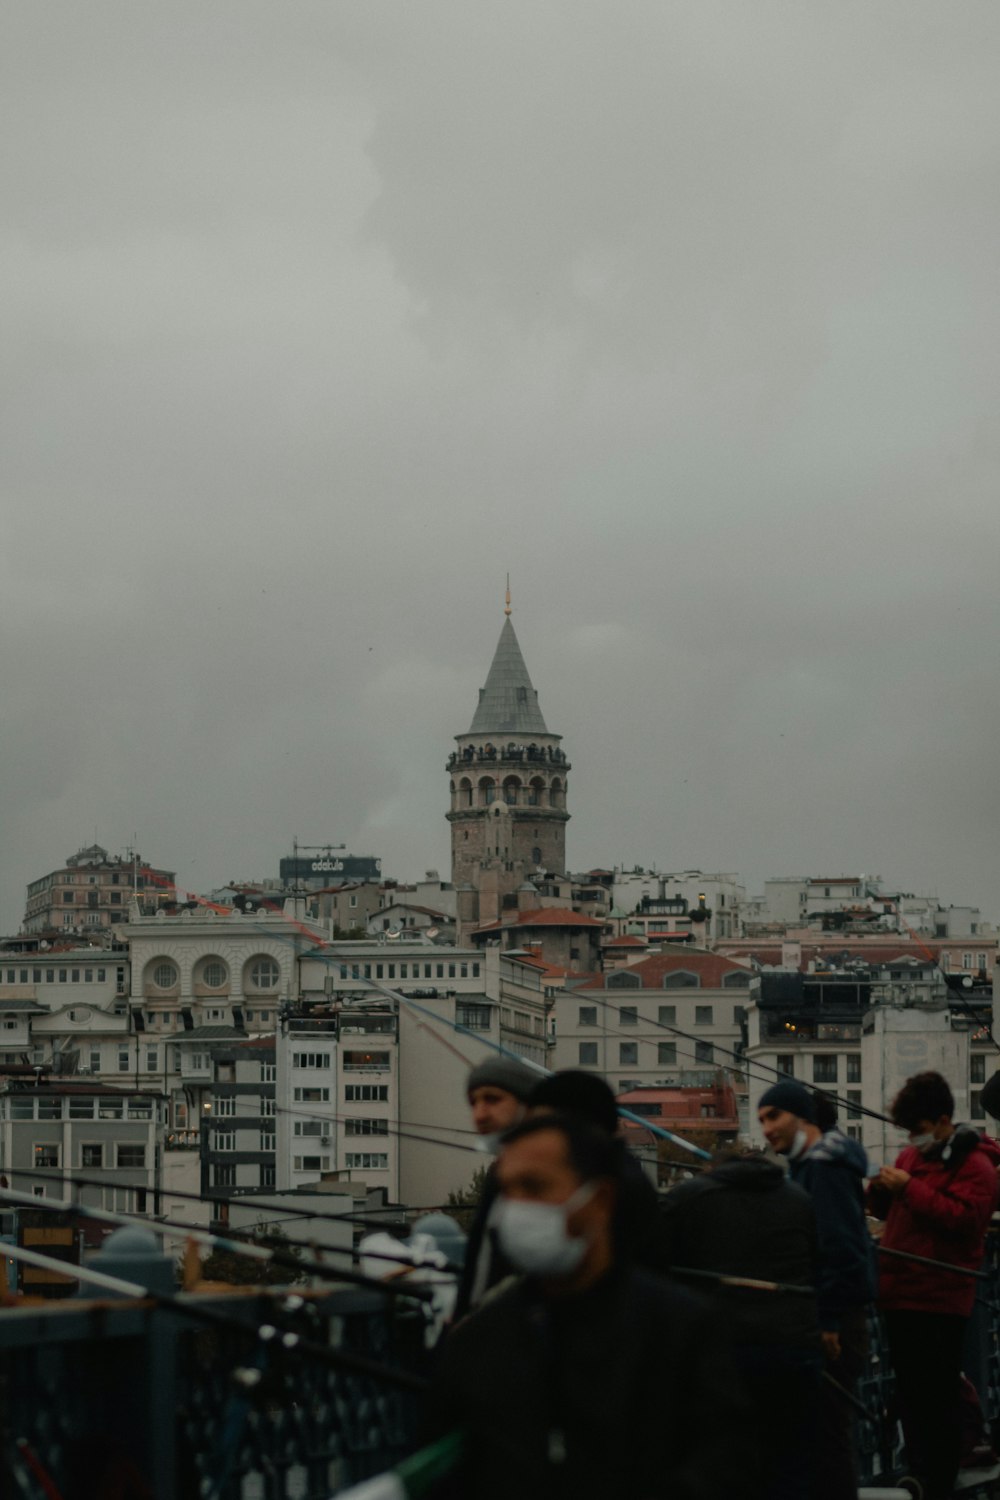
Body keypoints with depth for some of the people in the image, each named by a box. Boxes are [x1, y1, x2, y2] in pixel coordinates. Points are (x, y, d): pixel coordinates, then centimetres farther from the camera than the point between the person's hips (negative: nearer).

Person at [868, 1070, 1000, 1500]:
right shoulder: (912, 1155, 15)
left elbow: (964, 1217, -21)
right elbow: (889, 1212, 25)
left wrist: (909, 1187, -20)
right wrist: (881, 1191, 2)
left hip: (938, 1300, -8)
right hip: (900, 1292, 8)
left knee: (937, 1399, -4)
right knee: (910, 1394, 14)